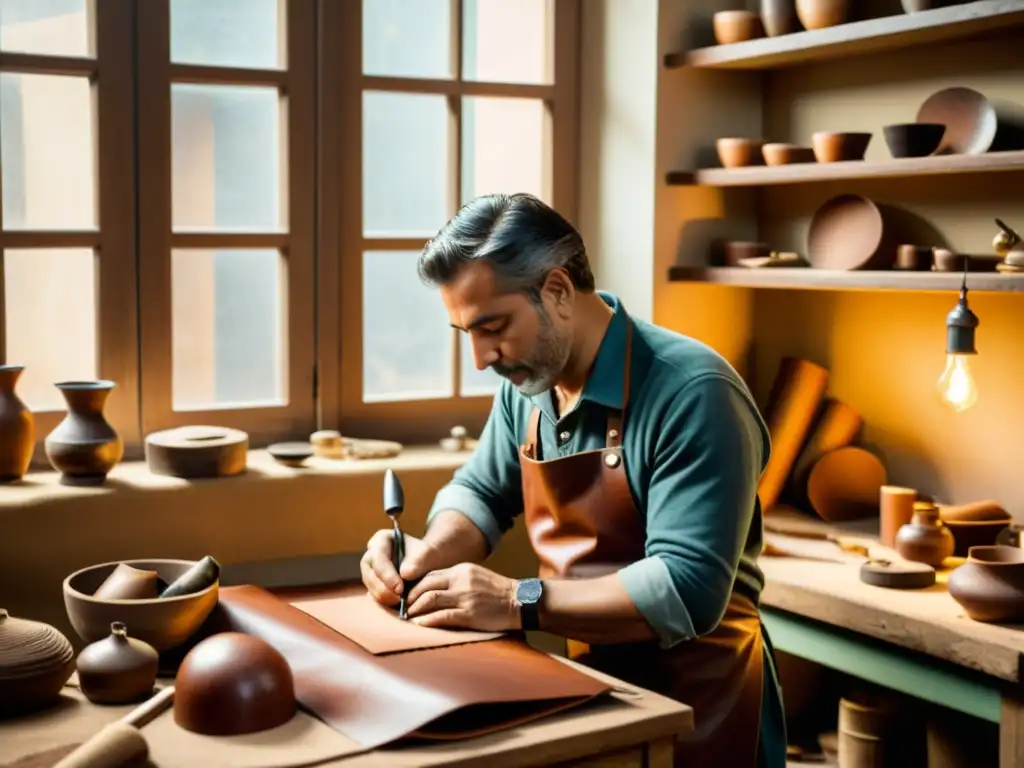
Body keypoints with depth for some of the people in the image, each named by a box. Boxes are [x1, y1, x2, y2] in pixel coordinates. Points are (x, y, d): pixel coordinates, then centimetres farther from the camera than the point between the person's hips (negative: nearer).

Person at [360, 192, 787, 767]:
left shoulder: (691, 393, -23)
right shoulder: (528, 383, 0)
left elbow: (689, 590, -29)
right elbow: (481, 493, 14)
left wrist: (520, 603, -30)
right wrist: (432, 552, -7)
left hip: (694, 705, -6)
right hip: (586, 682, 6)